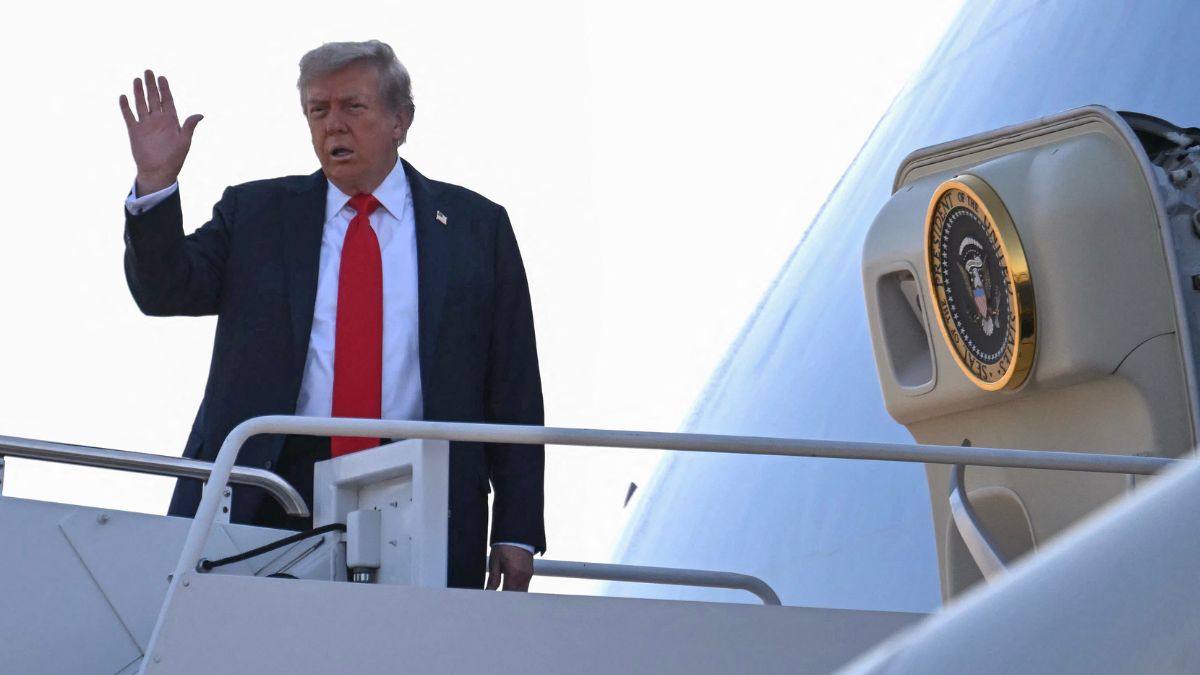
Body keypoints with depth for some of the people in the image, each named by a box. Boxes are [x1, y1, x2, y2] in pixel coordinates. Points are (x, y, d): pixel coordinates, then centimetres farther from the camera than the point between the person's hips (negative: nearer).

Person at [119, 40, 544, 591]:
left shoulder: (475, 226, 10)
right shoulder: (254, 214, 15)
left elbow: (514, 392, 8)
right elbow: (165, 291, 5)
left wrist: (517, 534, 2)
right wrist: (155, 182, -10)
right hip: (269, 502, 1)